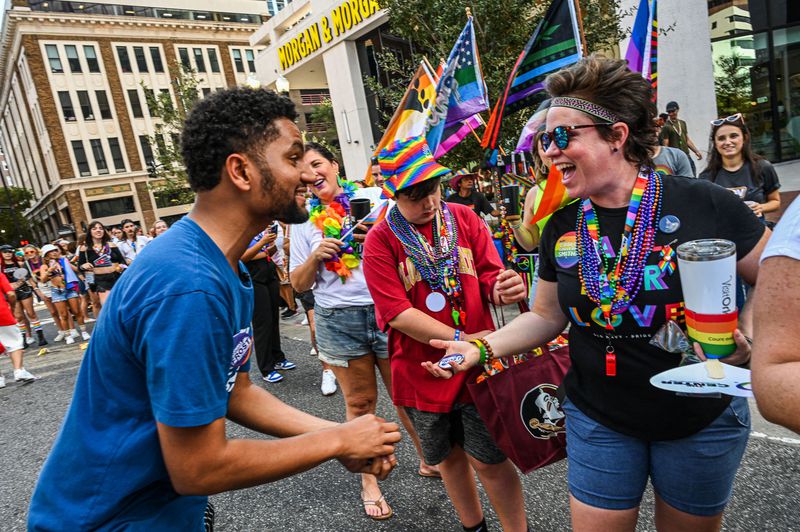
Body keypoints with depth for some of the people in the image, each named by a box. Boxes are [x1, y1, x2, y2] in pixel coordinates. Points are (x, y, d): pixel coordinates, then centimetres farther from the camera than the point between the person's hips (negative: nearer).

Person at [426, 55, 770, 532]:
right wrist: (483, 348, -9)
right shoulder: (561, 226, -4)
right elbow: (548, 316, 4)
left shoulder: (703, 205, -15)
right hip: (598, 420, 2)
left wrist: (748, 335, -20)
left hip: (702, 419, -1)